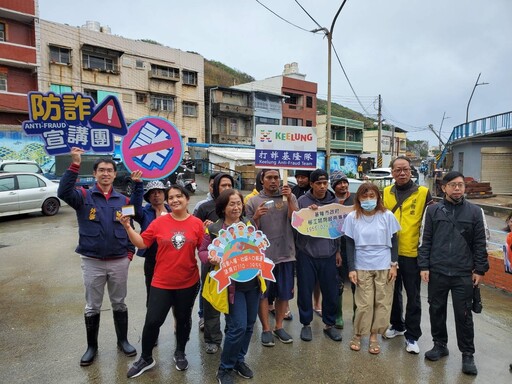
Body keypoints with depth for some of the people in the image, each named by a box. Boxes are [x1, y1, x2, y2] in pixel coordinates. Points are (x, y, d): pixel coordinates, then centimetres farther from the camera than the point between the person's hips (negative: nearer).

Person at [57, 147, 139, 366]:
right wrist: (75, 165, -32)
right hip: (92, 262, -1)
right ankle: (92, 346, 31)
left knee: (119, 304, 16)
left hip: (119, 262, 2)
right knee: (92, 307, 13)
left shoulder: (123, 200, 2)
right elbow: (63, 192, -26)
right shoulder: (84, 197, -4)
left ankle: (123, 341, 33)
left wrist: (129, 252, -1)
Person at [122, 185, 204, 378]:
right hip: (161, 282, 0)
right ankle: (146, 358, 30)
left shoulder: (197, 224, -7)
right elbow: (142, 243, -2)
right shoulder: (159, 222, -6)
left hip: (188, 283, 0)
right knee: (152, 321, 4)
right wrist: (127, 227, -11)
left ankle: (180, 353, 43)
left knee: (183, 319, 18)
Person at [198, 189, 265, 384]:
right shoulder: (213, 229, -7)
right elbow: (202, 251, -1)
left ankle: (239, 360, 37)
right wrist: (212, 258, -22)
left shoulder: (249, 225, 5)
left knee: (249, 324, 14)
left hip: (252, 281, 5)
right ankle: (225, 368, 17)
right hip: (231, 284, -5)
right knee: (238, 327, -6)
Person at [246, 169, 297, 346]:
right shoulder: (253, 201, 0)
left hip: (285, 253, 2)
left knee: (284, 293, 14)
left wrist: (289, 200, -19)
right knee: (262, 293, 8)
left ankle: (279, 327, 31)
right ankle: (266, 329, 24)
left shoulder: (290, 197, 2)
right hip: (262, 255, -1)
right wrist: (256, 216, -20)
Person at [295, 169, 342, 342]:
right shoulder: (303, 201, -5)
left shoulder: (334, 201, 5)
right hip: (307, 253, -2)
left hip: (328, 254, 2)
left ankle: (329, 324, 29)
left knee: (331, 292, 9)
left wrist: (338, 251, 11)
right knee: (305, 291, 8)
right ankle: (306, 324, 26)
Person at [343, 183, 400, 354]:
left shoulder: (387, 216, -3)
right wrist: (351, 269, -4)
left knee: (382, 303, 7)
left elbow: (393, 242, 4)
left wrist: (394, 265, -1)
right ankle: (357, 335, 22)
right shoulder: (352, 217, -4)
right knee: (364, 304, 1)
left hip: (384, 266, 1)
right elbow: (350, 245, 0)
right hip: (362, 267, -1)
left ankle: (374, 336, 24)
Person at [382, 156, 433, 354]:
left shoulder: (423, 192, -6)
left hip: (412, 253, -3)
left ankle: (412, 335, 19)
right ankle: (397, 325, 36)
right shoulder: (386, 192, 4)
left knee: (413, 296, 6)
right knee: (393, 291, 17)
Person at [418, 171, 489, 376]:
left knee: (464, 314, 6)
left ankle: (467, 354, 22)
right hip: (436, 272, 1)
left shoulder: (475, 212, 1)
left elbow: (480, 243, 4)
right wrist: (424, 266, -2)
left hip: (464, 274, -1)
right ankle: (440, 345, 30)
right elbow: (425, 240, 2)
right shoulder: (433, 210, 2)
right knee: (436, 310, 12)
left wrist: (480, 269, 1)